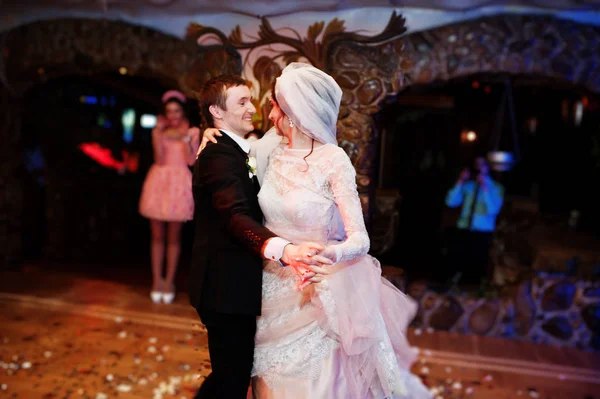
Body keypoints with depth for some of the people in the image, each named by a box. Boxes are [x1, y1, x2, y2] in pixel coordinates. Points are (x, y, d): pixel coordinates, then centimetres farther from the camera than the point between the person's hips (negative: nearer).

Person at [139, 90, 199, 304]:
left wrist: (185, 137, -11)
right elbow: (160, 160, -7)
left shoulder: (192, 132, 4)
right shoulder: (159, 131, 6)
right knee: (157, 235, 5)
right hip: (159, 183, 1)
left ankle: (169, 281, 14)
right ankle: (157, 280, 13)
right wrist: (159, 133, -11)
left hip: (178, 184, -1)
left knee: (174, 236, 4)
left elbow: (191, 160, -7)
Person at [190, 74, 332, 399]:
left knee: (234, 371, 21)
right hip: (227, 288, -10)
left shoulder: (235, 151, 14)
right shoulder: (219, 155, -19)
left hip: (234, 286, 10)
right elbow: (236, 216, -36)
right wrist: (284, 250, -51)